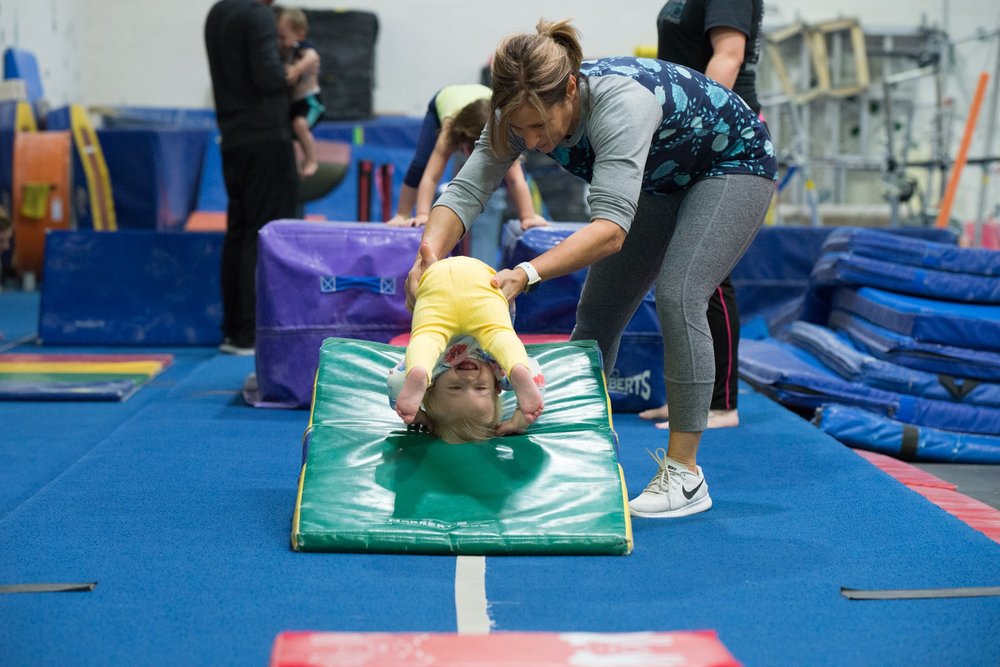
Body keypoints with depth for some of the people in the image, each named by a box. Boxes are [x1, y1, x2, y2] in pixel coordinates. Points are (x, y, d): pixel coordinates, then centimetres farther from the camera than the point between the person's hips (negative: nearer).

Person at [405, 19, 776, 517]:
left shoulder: (620, 102, -42)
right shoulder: (526, 112, -23)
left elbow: (611, 227, -49)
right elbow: (467, 189, -27)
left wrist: (527, 274, -60)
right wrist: (429, 255, -46)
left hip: (733, 163, -7)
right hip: (661, 179, 7)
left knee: (677, 297, -23)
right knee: (598, 309, 1)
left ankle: (685, 475, -14)